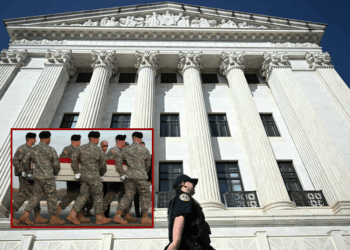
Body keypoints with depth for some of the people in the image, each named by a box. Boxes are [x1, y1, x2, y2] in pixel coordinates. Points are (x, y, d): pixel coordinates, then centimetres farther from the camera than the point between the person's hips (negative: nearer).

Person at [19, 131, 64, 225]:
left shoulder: (32, 149, 6)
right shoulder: (51, 150, -12)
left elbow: (25, 161, 11)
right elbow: (56, 165, -5)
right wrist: (56, 172, 17)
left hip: (37, 176, 7)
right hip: (47, 177, -6)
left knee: (37, 196, 16)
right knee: (52, 197, 4)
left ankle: (25, 216, 11)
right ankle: (53, 218, 12)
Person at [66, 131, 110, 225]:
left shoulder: (81, 148, 3)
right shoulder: (99, 151, -9)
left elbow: (74, 159, 1)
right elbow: (103, 165, -2)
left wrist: (76, 172, 11)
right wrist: (101, 174, 18)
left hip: (83, 175, 6)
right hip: (93, 176, -6)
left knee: (83, 195, 15)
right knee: (98, 196, 7)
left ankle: (72, 215, 10)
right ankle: (99, 218, 17)